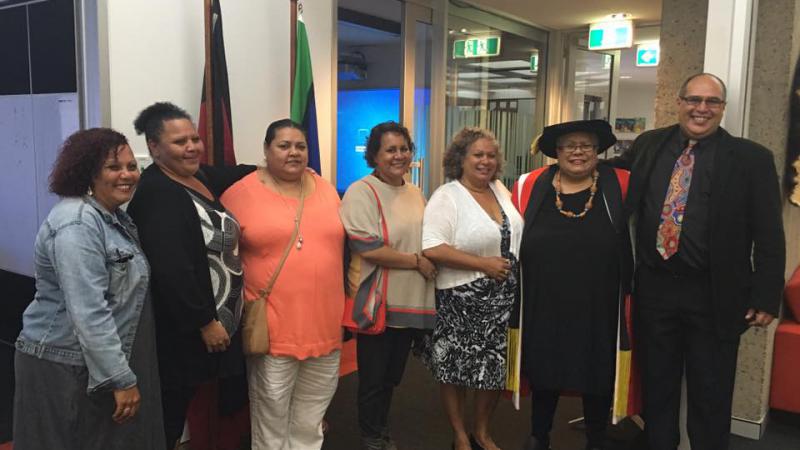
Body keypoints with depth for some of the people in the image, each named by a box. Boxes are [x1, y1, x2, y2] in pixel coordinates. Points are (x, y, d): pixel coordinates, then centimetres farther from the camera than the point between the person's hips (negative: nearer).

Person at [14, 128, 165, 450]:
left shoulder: (114, 216, 8)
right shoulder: (77, 223, -21)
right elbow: (88, 313, -26)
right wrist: (121, 378, -23)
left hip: (101, 360, 9)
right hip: (66, 367, -9)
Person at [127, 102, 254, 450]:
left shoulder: (200, 177, 7)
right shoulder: (156, 194, -20)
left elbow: (233, 175, 30)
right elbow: (172, 271, -27)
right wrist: (205, 322, -22)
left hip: (220, 320, 9)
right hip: (183, 330, -9)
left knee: (226, 405, 17)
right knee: (172, 416, 4)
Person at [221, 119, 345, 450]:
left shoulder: (326, 190, 8)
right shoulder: (241, 193, -6)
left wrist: (344, 308, 15)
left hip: (325, 325, 5)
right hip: (272, 328, -4)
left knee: (311, 423, 20)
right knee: (271, 418, 11)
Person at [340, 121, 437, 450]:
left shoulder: (415, 193, 11)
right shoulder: (361, 192, -13)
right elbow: (367, 248, -22)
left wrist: (430, 263, 1)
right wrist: (416, 261, -15)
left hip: (411, 301, 7)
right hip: (377, 304, -7)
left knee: (393, 374, 20)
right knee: (374, 376, 9)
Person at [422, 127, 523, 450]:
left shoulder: (500, 190, 8)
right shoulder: (447, 196, -13)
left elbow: (516, 233, 23)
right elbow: (432, 248, -24)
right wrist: (483, 264, -20)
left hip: (503, 298, 6)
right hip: (462, 301, -6)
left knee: (495, 368, 14)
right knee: (457, 369, 7)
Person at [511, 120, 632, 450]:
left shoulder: (621, 187, -6)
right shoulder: (530, 187, 0)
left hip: (599, 311, -1)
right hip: (544, 308, 2)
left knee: (597, 379, 13)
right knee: (543, 374, 17)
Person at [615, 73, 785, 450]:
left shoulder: (752, 158, -5)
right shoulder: (648, 146, 5)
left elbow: (769, 236, -5)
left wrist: (766, 298, -8)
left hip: (715, 295, -3)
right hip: (654, 288, 3)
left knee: (710, 394, 11)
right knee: (656, 384, 17)